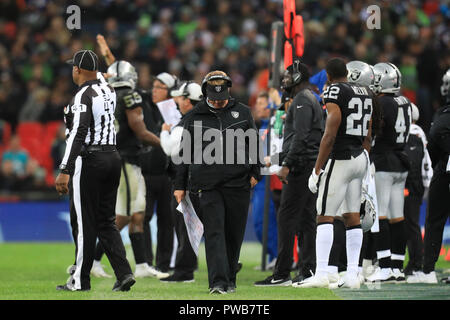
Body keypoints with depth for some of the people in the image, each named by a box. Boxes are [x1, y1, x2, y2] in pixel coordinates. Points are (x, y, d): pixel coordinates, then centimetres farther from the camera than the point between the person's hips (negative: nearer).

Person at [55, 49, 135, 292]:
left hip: (88, 160, -8)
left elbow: (78, 135, -21)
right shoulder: (109, 91, 9)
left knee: (84, 222, 0)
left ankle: (80, 281, 6)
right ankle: (123, 272, 0)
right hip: (112, 157, 8)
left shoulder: (83, 96, -14)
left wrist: (64, 171, -22)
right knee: (106, 221, 12)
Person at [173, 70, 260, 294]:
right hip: (207, 184, -1)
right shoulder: (195, 118, 9)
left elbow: (253, 144, 17)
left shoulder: (242, 112, 11)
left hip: (238, 183, 1)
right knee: (214, 232, -11)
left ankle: (230, 279, 19)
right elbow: (185, 154, 13)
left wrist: (255, 173, 8)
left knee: (234, 234, 6)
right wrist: (180, 186, 12)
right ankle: (218, 282, -17)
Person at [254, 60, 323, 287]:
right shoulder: (310, 100, 21)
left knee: (287, 218, -10)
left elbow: (300, 137, -20)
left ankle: (282, 274, -12)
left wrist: (287, 164, -22)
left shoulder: (302, 101, -11)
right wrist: (275, 158, 28)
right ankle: (307, 270, 7)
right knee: (306, 219, 8)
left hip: (301, 166, -10)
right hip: (310, 165, 10)